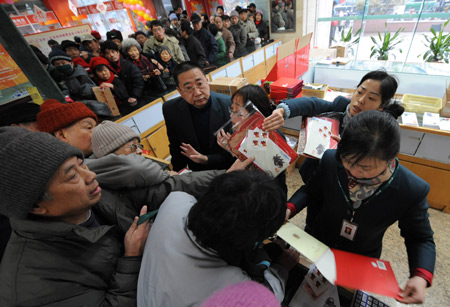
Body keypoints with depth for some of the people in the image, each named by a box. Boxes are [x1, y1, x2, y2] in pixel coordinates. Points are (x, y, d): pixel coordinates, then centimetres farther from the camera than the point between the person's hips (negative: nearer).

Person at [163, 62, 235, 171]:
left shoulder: (230, 106, -20)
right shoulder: (170, 109, -11)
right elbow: (175, 147, 3)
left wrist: (206, 159, -21)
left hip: (227, 170, 0)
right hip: (196, 171, 1)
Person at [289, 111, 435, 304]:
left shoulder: (413, 190, -28)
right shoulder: (331, 160, -28)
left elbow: (421, 238, -10)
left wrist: (421, 276, -27)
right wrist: (289, 209, -21)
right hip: (317, 248, 0)